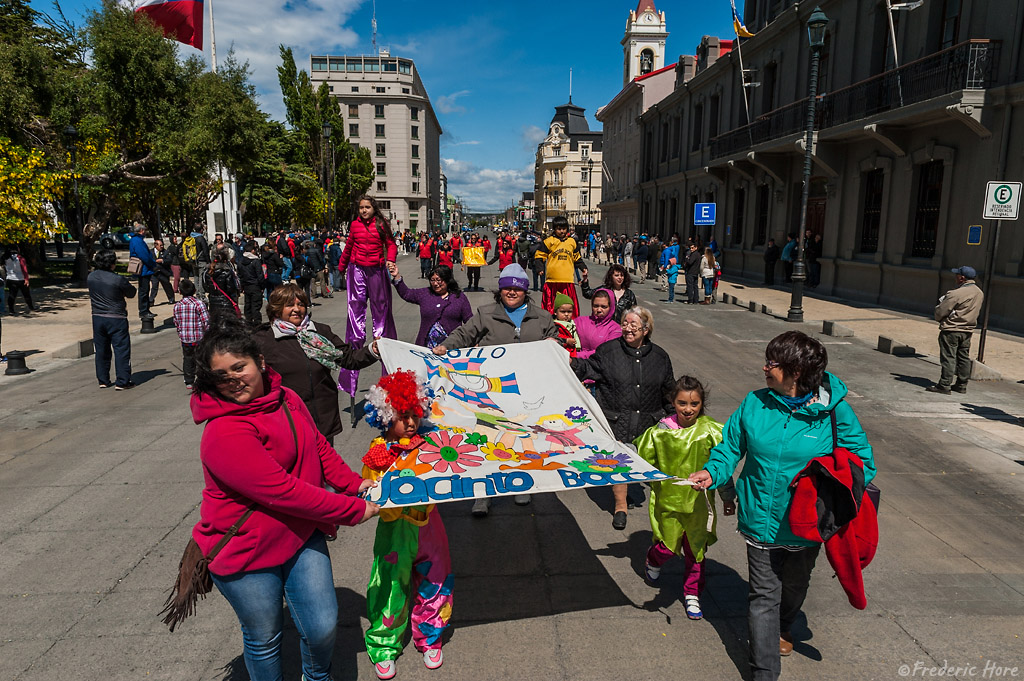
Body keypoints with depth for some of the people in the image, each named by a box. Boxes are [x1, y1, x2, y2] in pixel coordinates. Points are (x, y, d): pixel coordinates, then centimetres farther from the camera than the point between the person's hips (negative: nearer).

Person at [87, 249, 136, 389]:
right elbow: (131, 293, -3)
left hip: (97, 318, 6)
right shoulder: (119, 280, -17)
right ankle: (122, 382, 1)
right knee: (121, 349, 1)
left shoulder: (91, 277, 1)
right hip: (116, 319, -6)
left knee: (101, 350, 15)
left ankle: (103, 380, 22)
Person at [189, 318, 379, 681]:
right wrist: (354, 510, -22)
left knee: (323, 627, 10)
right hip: (245, 553, -6)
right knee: (265, 637, 13)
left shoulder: (286, 399, -2)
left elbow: (318, 447, 12)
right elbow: (284, 491, -29)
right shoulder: (224, 434, -27)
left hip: (302, 535, 6)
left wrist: (354, 484, 0)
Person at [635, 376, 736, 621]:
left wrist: (728, 497, 7)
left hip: (698, 501, 0)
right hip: (668, 499, 0)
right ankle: (653, 560, 42)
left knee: (696, 550, 10)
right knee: (668, 547, 5)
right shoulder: (661, 430, -8)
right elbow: (641, 455, 6)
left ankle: (692, 595, 31)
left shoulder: (711, 431, -10)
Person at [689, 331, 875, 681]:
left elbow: (862, 463, -6)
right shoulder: (755, 403, -9)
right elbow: (730, 447, 0)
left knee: (794, 586, 27)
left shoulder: (834, 411, -15)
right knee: (763, 596, 3)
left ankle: (782, 628, 57)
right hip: (762, 520, 0)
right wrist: (712, 472, -19)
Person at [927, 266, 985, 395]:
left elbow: (940, 312, -15)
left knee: (948, 357, -5)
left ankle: (944, 385, -4)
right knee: (964, 357, 14)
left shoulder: (956, 293, -20)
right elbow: (976, 312, 17)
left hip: (951, 330, -8)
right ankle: (962, 384, 22)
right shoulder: (980, 293, 7)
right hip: (968, 330, 8)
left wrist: (938, 318, 6)